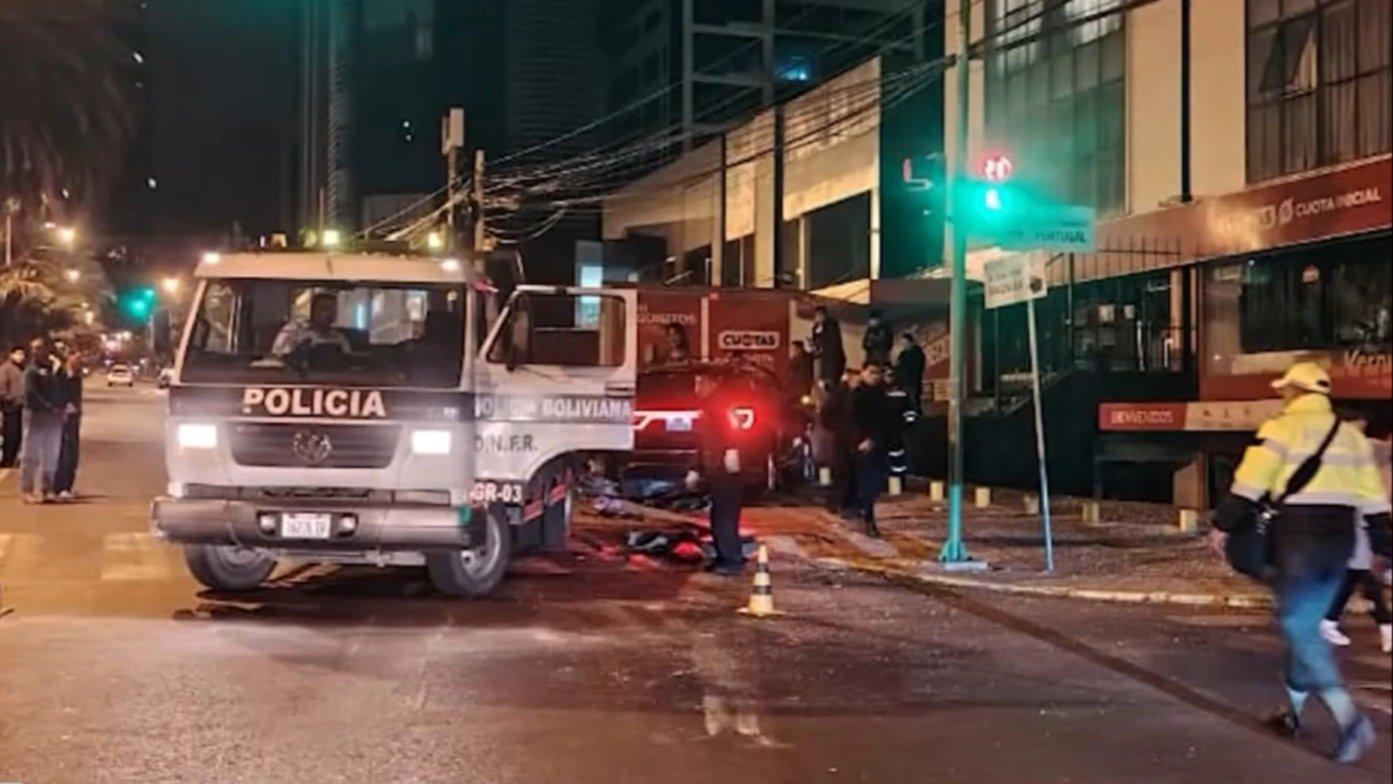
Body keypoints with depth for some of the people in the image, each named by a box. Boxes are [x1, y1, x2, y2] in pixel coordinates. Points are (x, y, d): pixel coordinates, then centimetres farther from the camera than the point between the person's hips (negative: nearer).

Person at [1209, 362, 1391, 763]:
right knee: (1306, 624, 18)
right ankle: (1294, 708, 27)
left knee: (1299, 628, -5)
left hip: (1298, 539, -7)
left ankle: (1348, 716, -19)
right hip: (1339, 542, 7)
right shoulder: (1351, 435, 13)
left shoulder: (1283, 429, -6)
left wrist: (1223, 524, -2)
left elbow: (1248, 485, -11)